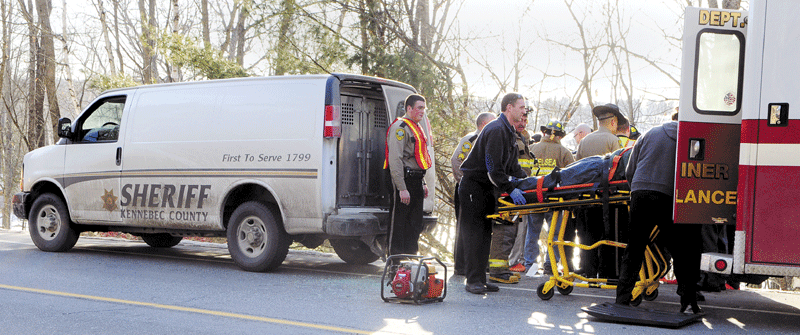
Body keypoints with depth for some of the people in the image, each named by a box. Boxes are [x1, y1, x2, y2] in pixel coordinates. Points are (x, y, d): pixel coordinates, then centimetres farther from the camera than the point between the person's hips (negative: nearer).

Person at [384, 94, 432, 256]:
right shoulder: (400, 127, -11)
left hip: (416, 180, 9)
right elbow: (395, 159, -18)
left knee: (415, 224, 12)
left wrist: (422, 183, 22)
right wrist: (402, 188, -23)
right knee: (399, 223, -5)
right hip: (404, 180, -9)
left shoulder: (417, 128, 20)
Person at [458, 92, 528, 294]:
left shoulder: (509, 132, 14)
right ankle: (473, 281, -5)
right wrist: (510, 189, -29)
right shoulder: (496, 130, -18)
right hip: (474, 186, -10)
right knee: (474, 234, -8)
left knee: (485, 234, 10)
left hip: (488, 188, 10)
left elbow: (513, 166, 18)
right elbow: (493, 167, -26)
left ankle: (480, 279, 14)